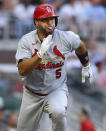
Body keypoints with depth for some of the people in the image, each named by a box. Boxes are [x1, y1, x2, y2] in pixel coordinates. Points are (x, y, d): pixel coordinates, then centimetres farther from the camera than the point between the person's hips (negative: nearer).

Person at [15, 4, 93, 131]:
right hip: (32, 94, 1)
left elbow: (80, 46, 12)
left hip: (57, 90, -1)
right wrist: (40, 54, -39)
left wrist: (86, 66, 24)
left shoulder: (65, 38, -13)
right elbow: (22, 71, -27)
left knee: (58, 112, -34)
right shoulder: (26, 41, -16)